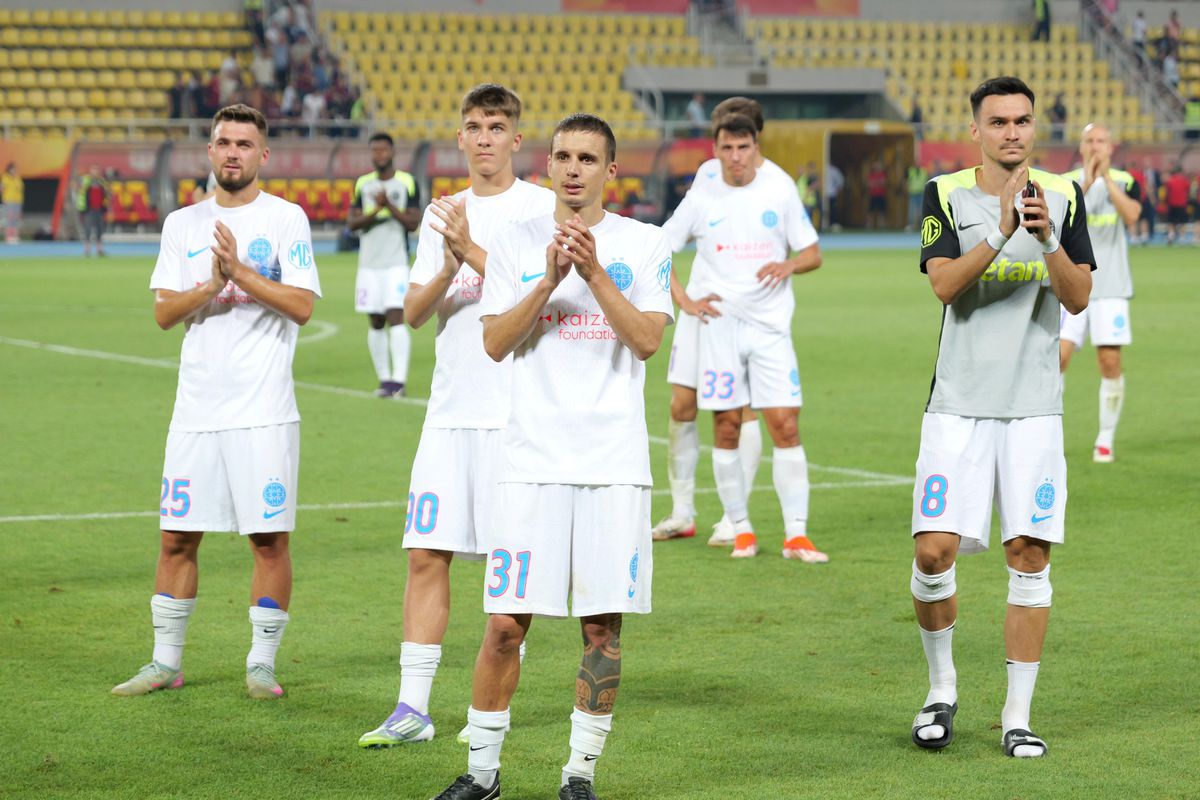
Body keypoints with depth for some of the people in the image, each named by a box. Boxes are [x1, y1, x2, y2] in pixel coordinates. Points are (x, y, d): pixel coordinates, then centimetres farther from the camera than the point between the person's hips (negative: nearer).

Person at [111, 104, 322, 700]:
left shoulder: (286, 219, 1)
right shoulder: (183, 224, 12)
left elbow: (301, 306, -8)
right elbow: (164, 313, 4)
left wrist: (241, 272, -17)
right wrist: (213, 285, -13)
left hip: (264, 410, -3)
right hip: (196, 409, 3)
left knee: (270, 538, -2)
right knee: (176, 537, 5)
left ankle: (262, 663, 9)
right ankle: (166, 662, 16)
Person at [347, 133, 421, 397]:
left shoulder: (407, 183, 0)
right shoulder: (362, 184, 9)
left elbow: (412, 222, -6)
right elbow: (352, 223, 1)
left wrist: (389, 206, -18)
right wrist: (376, 211, -15)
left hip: (396, 263, -4)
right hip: (368, 264, 4)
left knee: (395, 318, -15)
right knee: (375, 323, 4)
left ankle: (398, 379, -18)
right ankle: (384, 378, 11)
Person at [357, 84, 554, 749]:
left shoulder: (543, 208, -1)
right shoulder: (440, 215, 14)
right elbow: (414, 313, 7)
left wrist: (473, 254, -20)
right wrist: (447, 273, -12)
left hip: (517, 411, -4)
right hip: (450, 408, 4)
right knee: (426, 553, 0)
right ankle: (412, 708, 4)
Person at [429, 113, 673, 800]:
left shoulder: (645, 243, 4)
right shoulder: (517, 244, 8)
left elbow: (647, 341, -7)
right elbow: (496, 343, -3)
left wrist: (594, 271, -15)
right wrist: (550, 280, -14)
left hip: (614, 464, 0)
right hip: (533, 460, 0)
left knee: (604, 623, 1)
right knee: (506, 623, -2)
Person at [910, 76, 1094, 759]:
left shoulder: (1063, 197, 5)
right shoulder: (947, 195, 0)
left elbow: (1079, 297, -3)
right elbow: (944, 284, -14)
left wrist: (1048, 240, -20)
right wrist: (1002, 230, -26)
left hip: (1034, 406, 1)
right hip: (959, 404, -1)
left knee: (1030, 554, -2)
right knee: (935, 550, -8)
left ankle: (1018, 715, 8)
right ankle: (942, 687, 16)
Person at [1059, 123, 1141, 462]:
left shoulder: (1125, 182, 3)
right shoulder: (1066, 182, 2)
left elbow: (1131, 215, -16)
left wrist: (1107, 178, -24)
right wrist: (1086, 182, -27)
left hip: (1110, 287, 1)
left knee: (1111, 362, -2)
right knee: (1057, 356, -9)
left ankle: (1105, 439, 9)